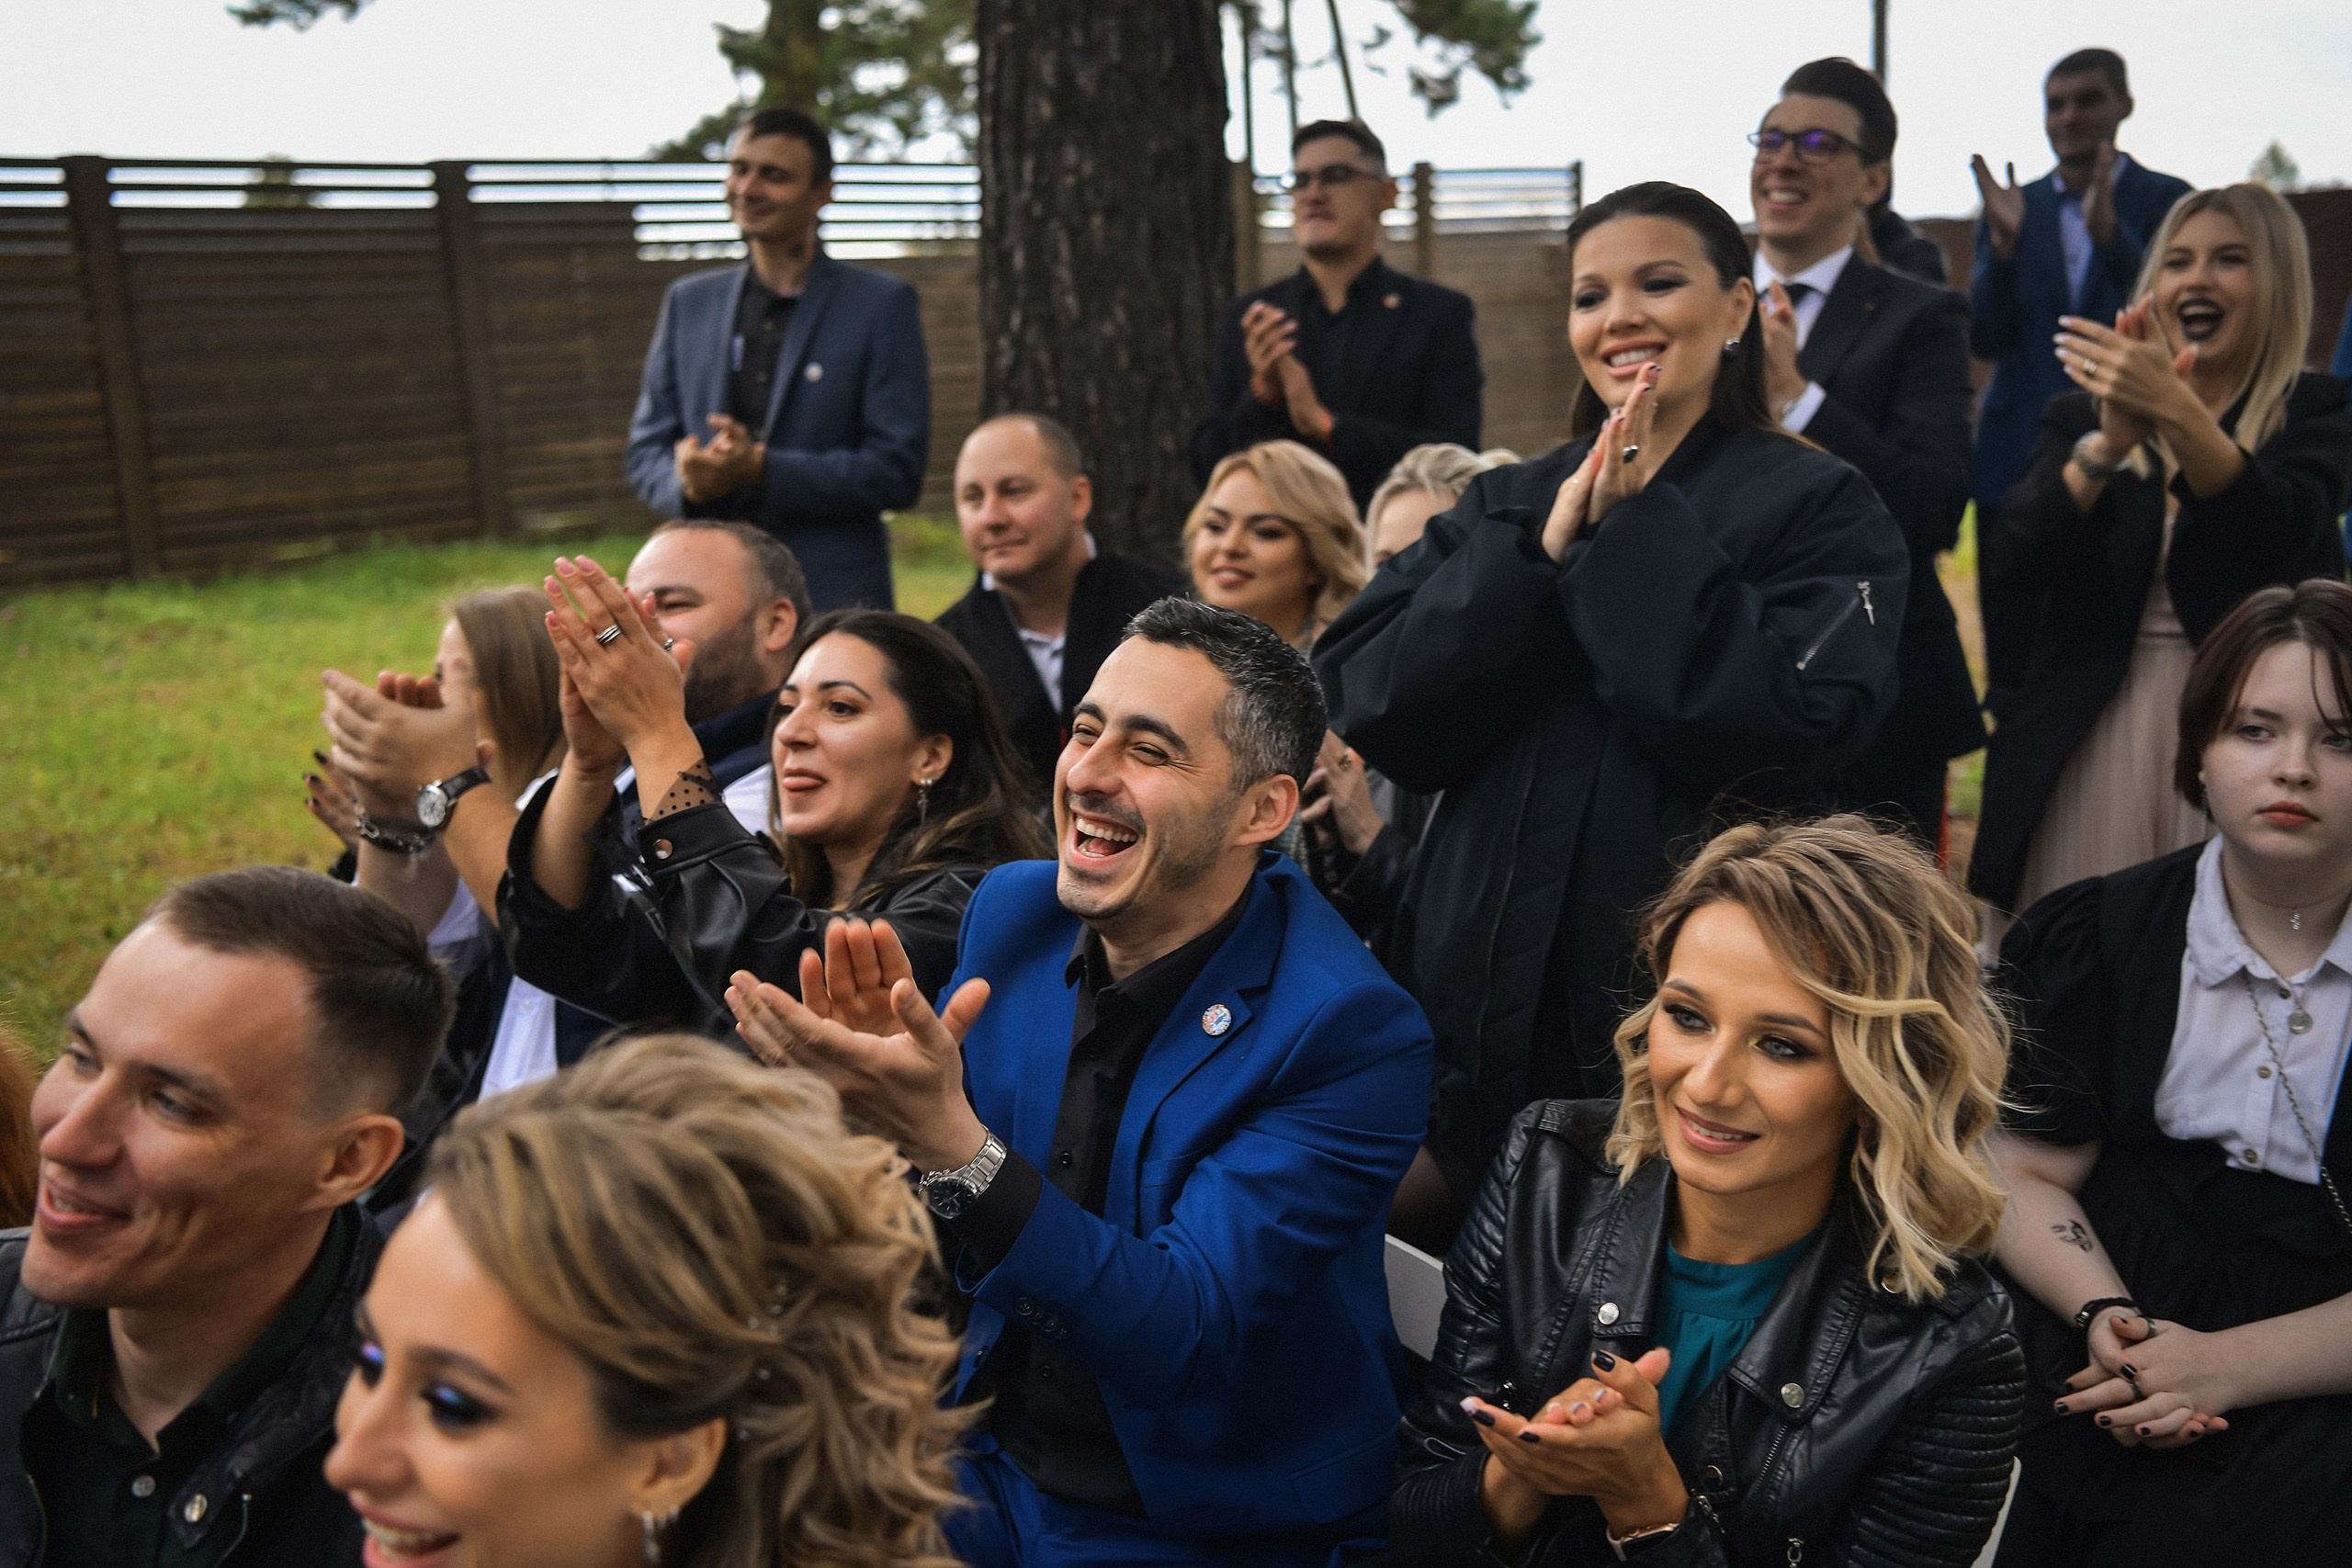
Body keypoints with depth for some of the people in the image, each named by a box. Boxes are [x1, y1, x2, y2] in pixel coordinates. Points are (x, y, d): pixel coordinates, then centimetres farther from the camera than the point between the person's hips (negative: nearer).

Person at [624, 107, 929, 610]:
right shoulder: (688, 301, 15)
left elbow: (898, 471, -6)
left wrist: (760, 469, -16)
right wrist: (687, 481, -7)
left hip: (834, 600, -3)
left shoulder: (883, 304, 1)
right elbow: (646, 450, 16)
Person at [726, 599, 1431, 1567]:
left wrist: (947, 1140, -39)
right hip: (992, 1465, 5)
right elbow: (924, 1255, 2)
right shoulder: (1012, 912, -5)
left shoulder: (1351, 1035, -22)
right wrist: (878, 1086, -21)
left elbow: (1184, 1337, -27)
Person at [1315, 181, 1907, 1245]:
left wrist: (1636, 536, -14)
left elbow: (1795, 730, -19)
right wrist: (1545, 548, -12)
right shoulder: (1504, 506, 11)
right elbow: (1368, 711, -3)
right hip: (1485, 991, 4)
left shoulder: (1819, 508, -1)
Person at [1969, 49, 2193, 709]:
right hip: (2018, 460, 2)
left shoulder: (2164, 200, 3)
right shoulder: (2013, 208, 10)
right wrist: (2004, 243, -17)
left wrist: (2110, 233, -28)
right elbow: (1986, 339, -1)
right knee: (2012, 672, 5)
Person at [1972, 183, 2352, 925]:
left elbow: (2278, 536, -15)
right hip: (2089, 736, 2)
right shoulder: (2082, 413, 12)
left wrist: (2176, 413, -27)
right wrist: (2113, 440, -21)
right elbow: (2026, 548, -5)